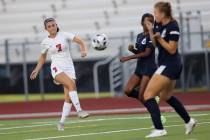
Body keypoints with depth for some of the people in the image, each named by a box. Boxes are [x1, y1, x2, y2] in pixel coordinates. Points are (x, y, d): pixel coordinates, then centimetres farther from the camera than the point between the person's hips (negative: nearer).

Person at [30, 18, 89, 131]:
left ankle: (62, 122, 4)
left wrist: (83, 50, -21)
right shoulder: (45, 42, 5)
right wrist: (37, 70, 9)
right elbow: (42, 58, 19)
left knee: (68, 97, -7)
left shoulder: (64, 35, 3)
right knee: (71, 84, -31)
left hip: (69, 68, 2)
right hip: (57, 68, -2)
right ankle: (79, 110, -34)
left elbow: (79, 41, -3)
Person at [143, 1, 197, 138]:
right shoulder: (158, 24, 4)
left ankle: (159, 129, -19)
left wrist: (159, 38, -26)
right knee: (166, 96, 26)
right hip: (166, 64, 10)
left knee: (148, 95, -14)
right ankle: (189, 121, 37)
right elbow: (155, 43, 15)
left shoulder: (173, 27, -19)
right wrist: (150, 31, 0)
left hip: (170, 65, -10)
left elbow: (172, 49, -19)